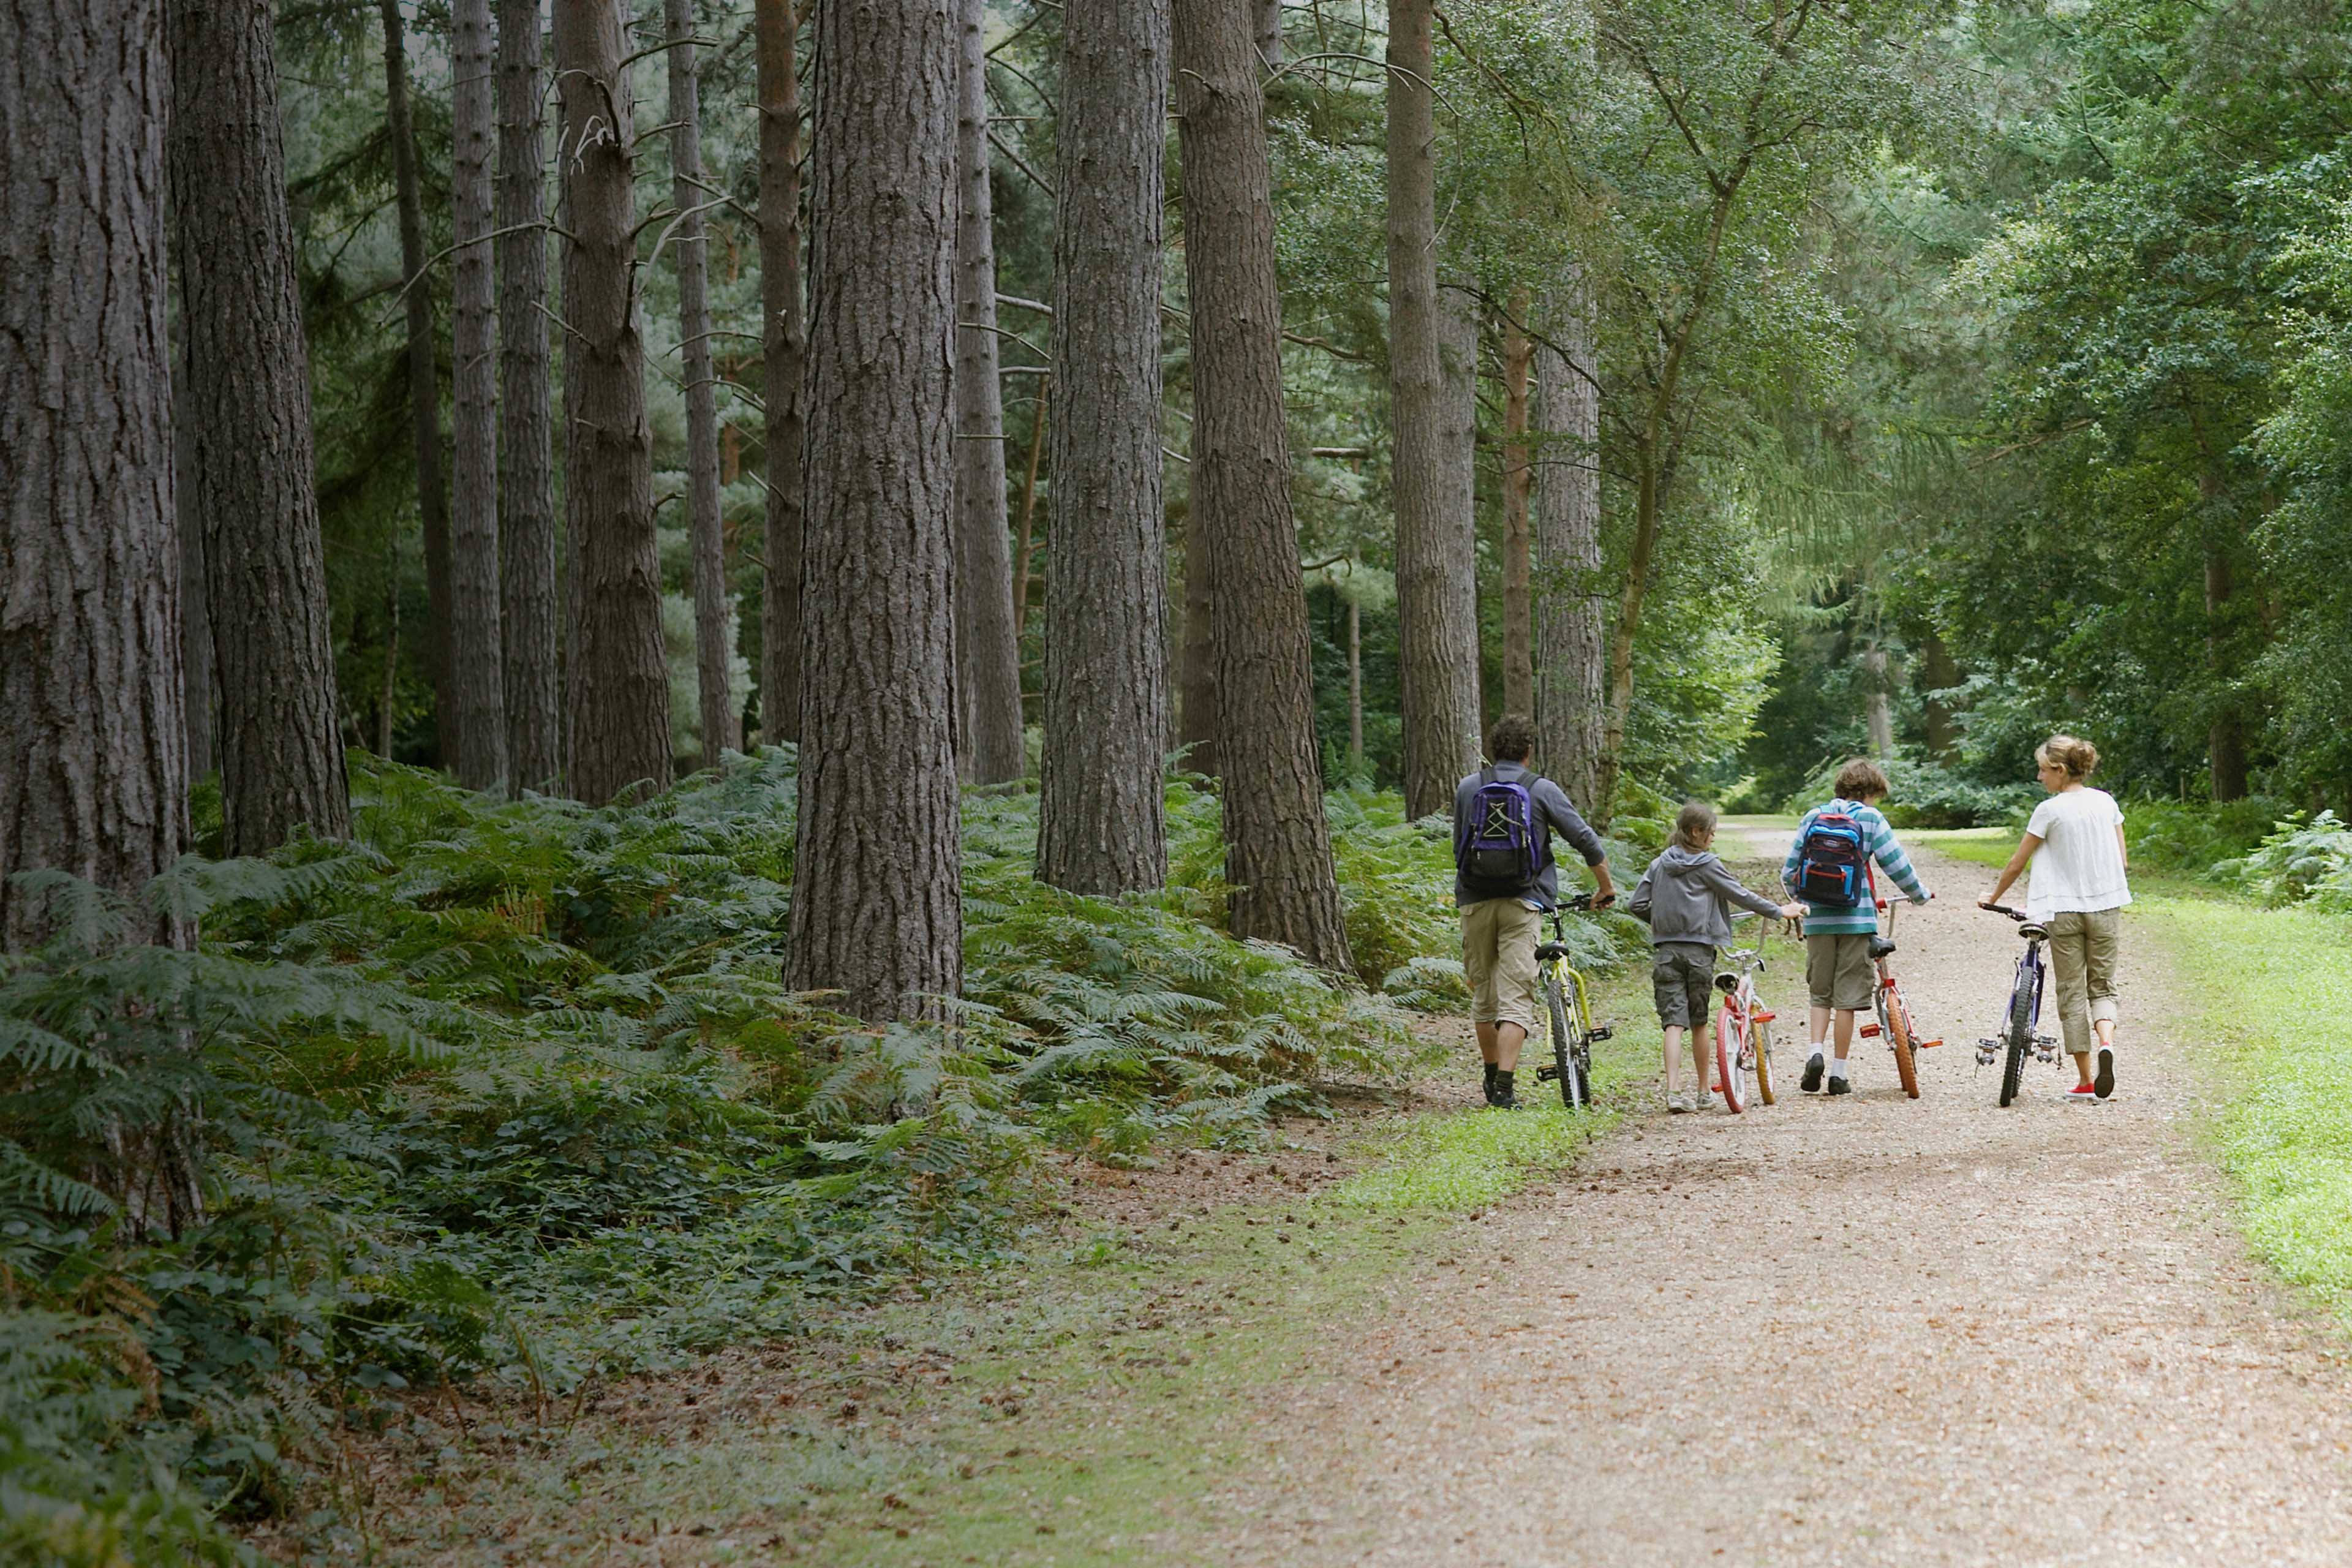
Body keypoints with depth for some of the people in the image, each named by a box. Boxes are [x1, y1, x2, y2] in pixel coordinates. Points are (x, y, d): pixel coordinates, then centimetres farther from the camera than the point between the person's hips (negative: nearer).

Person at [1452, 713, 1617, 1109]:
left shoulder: (1467, 789, 6)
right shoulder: (1542, 791, 0)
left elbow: (1459, 848, 13)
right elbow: (1586, 840, 0)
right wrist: (1606, 887, 13)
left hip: (1475, 901, 2)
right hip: (1521, 903, -2)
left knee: (1484, 994, 15)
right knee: (1515, 997, -5)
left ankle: (1493, 1080, 25)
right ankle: (1504, 1088, -16)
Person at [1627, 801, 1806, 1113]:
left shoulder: (1659, 865, 7)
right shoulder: (1708, 865, -5)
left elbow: (1635, 905, 6)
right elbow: (1741, 896, 0)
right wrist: (1779, 911, 11)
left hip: (1665, 951, 3)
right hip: (1699, 951, -3)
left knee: (1673, 1021, -3)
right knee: (1699, 1022, 10)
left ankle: (1672, 1091, -17)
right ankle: (1704, 1092, 21)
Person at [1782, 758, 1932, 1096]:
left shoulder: (1813, 818, 6)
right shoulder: (1870, 818, -4)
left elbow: (1789, 871, 6)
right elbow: (1896, 865, -5)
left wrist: (1800, 898, 26)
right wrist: (1920, 894, 12)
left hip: (1818, 919, 3)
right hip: (1856, 919, -3)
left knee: (1820, 993, 15)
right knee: (1847, 997, 3)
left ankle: (1815, 1051, -6)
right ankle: (1838, 1074, 4)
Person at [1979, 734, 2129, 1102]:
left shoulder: (2050, 810, -10)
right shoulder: (2106, 802, 3)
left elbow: (2017, 864, -3)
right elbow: (2122, 860, 7)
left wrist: (1993, 896, 12)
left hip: (2064, 910, -3)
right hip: (2106, 907, 3)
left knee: (2072, 993, 6)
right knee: (2102, 987, 13)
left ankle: (2086, 1083, 5)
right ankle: (2106, 1042, -19)